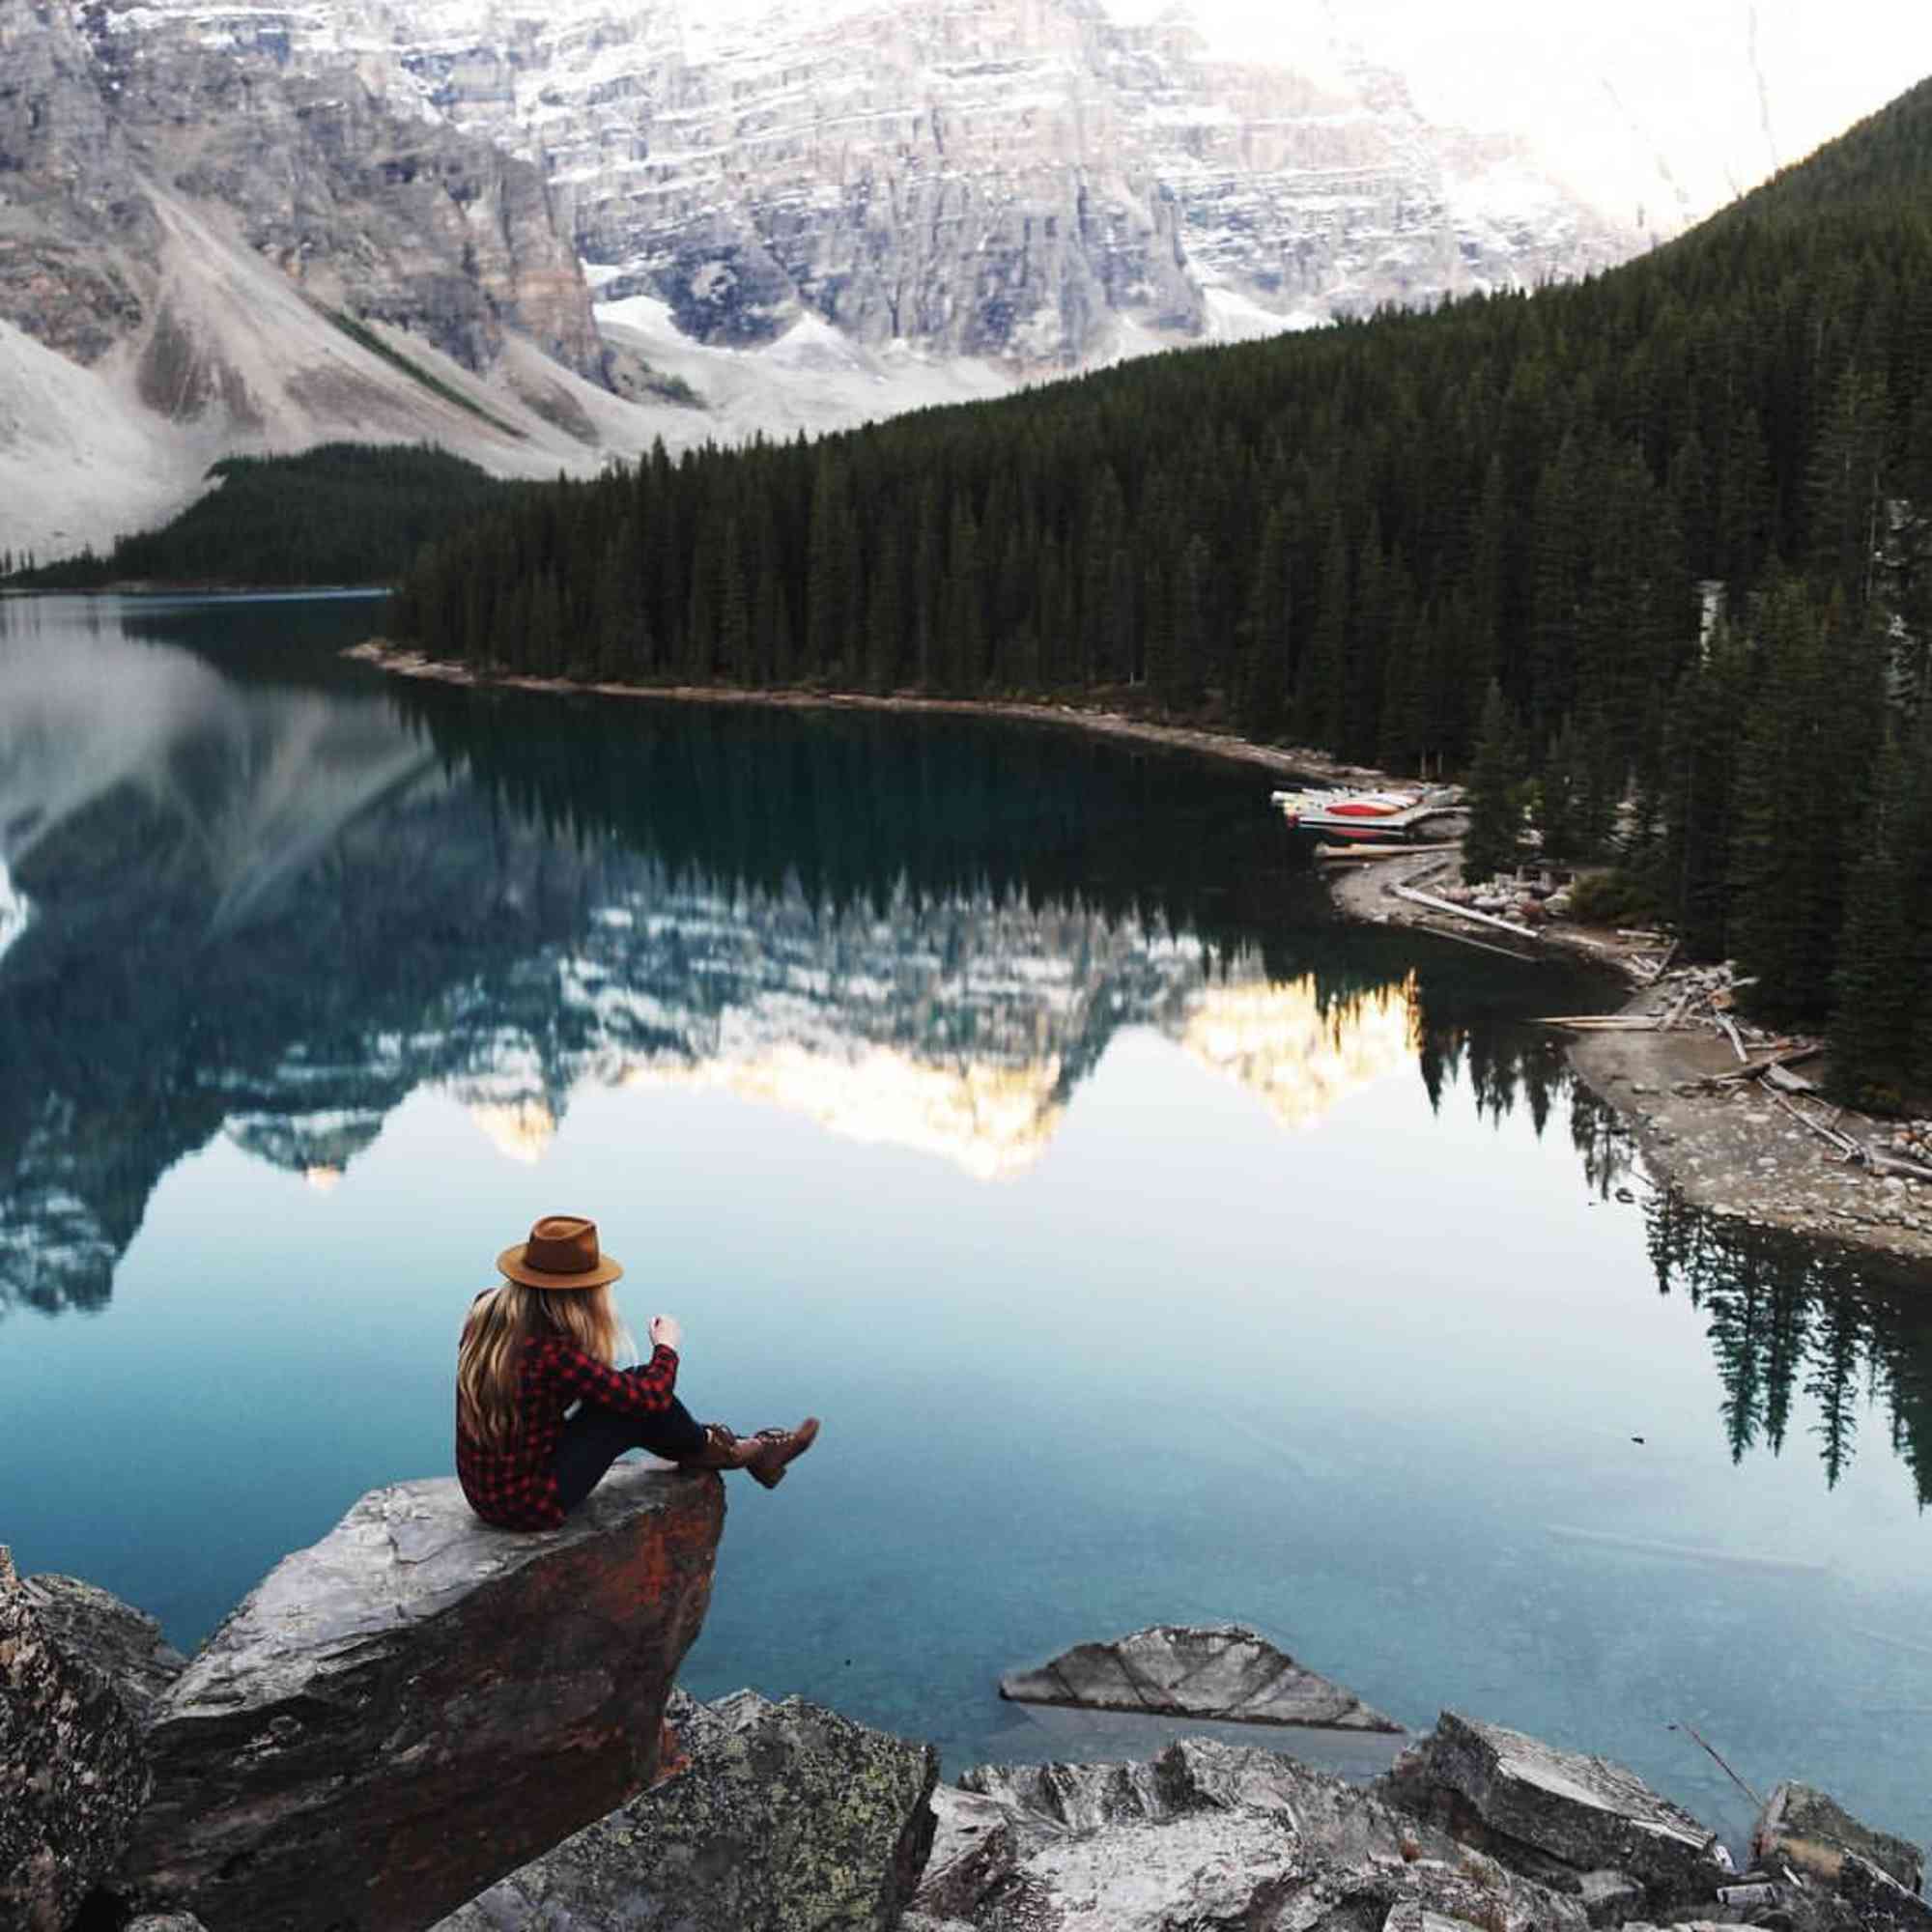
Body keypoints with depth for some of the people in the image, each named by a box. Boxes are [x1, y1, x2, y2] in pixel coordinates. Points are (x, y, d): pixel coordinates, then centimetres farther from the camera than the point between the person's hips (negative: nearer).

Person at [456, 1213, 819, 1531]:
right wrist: (667, 1347, 2)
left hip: (483, 1491, 8)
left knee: (627, 1390, 14)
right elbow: (651, 1396, -16)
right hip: (531, 1504, -8)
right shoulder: (551, 1351, -29)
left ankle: (746, 1450, 25)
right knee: (640, 1399, -4)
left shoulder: (485, 1311, -5)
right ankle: (732, 1451, 23)